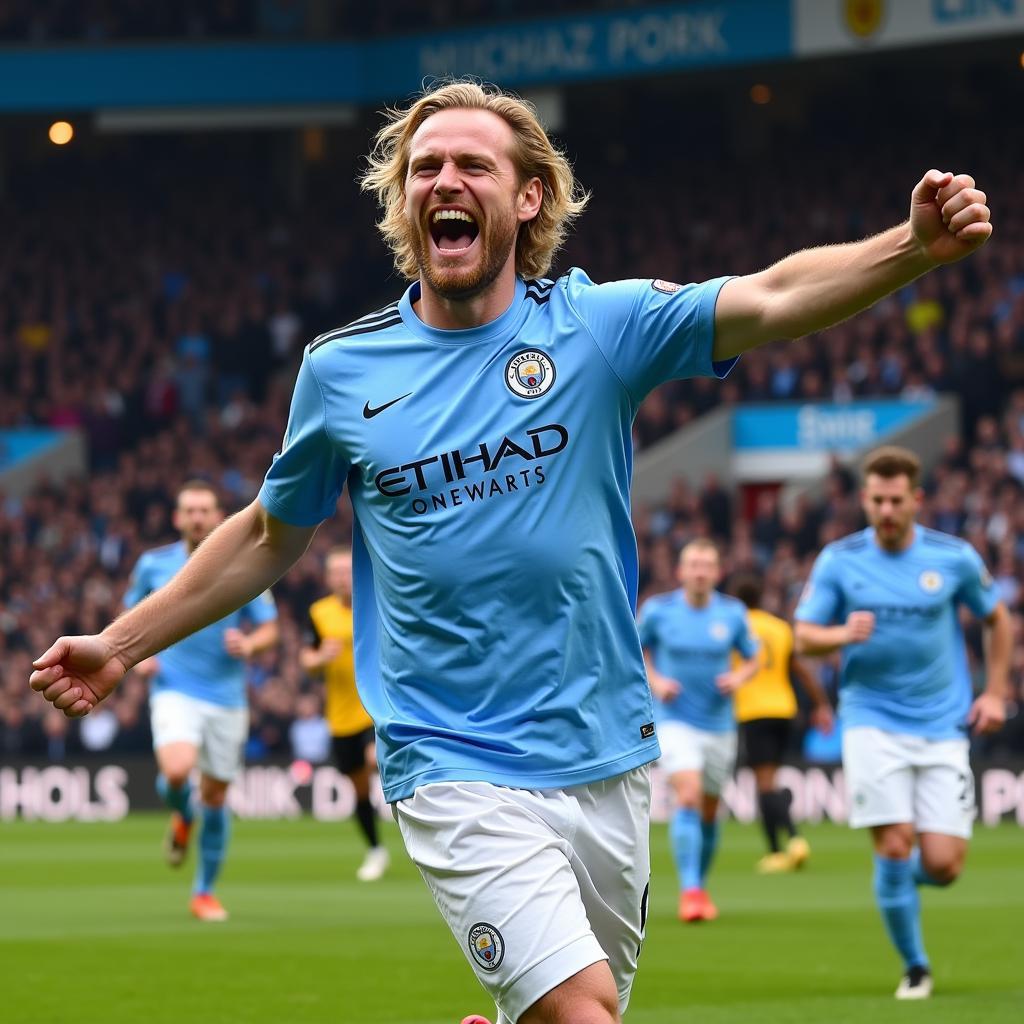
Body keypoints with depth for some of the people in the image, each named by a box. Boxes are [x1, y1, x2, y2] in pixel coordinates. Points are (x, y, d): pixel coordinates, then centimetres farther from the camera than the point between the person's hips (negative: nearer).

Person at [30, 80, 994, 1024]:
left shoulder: (598, 325, -1)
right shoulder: (339, 371, 1)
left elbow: (771, 298, -16)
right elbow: (271, 534, 17)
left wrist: (915, 244, -33)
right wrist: (123, 641, 16)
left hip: (606, 762, 2)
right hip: (456, 768, -2)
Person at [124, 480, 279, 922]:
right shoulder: (153, 565, 2)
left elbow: (269, 628, 5)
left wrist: (249, 644, -17)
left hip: (226, 697, 1)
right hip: (174, 690, -1)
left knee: (215, 796, 6)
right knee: (177, 771, -27)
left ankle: (205, 891, 23)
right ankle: (183, 817, 11)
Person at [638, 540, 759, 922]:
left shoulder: (733, 613, -1)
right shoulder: (658, 610, -5)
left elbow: (751, 659, 11)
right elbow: (639, 649, 12)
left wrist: (739, 678, -11)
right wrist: (655, 681, -6)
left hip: (719, 723, 3)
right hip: (675, 721, -3)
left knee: (709, 810, 12)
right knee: (688, 798, -22)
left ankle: (701, 885, 32)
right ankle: (689, 890, -24)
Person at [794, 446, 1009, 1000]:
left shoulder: (955, 557, -1)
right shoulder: (838, 560, -1)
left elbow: (997, 617, 14)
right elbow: (804, 637, 0)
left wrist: (995, 693, 8)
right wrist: (842, 634, -22)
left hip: (942, 728, 1)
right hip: (872, 721, -1)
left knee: (942, 864, -7)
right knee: (894, 846, -12)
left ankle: (904, 875, 31)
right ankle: (914, 968, 7)